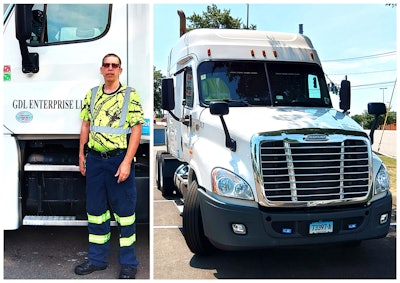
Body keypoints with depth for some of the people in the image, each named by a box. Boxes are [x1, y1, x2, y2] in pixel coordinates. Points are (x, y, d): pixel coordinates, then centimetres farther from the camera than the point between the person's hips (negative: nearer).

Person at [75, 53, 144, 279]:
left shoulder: (130, 95, -5)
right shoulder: (92, 94, 10)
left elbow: (136, 130, -9)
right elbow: (86, 126, 16)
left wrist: (126, 162, -16)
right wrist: (81, 155, 11)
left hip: (119, 160, -5)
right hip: (95, 160, 5)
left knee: (124, 211, 4)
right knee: (95, 211, 13)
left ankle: (129, 263, 16)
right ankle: (97, 259, 27)